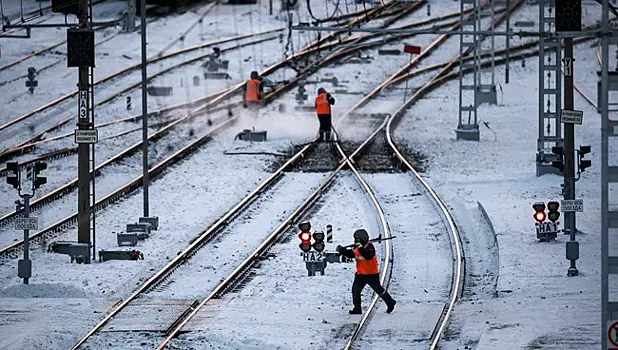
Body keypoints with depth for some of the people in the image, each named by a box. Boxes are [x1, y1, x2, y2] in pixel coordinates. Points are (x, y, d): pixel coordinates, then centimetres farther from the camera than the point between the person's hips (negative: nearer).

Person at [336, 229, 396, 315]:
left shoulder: (369, 246, -20)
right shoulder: (357, 247, 4)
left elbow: (368, 256, -36)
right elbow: (350, 254, 11)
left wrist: (360, 248, -40)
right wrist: (342, 250, -4)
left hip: (372, 274, -7)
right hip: (360, 274, 7)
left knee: (378, 289, 5)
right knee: (355, 290, -1)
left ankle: (391, 303, 25)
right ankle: (357, 309, 6)